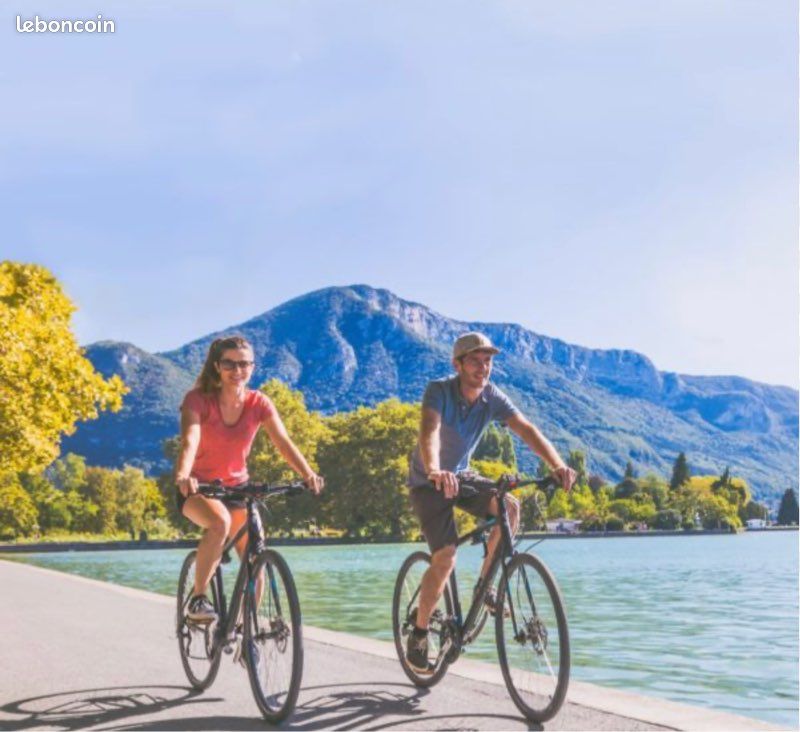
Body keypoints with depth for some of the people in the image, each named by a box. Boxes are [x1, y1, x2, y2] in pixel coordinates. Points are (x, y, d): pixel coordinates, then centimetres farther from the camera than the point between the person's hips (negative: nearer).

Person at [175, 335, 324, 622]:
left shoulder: (258, 403, -9)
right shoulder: (198, 399, -17)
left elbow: (284, 442, -21)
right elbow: (190, 440, -34)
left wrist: (308, 474, -38)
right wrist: (182, 477, -53)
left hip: (237, 487, 4)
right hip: (198, 488, -4)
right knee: (220, 523, -35)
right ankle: (198, 598, -21)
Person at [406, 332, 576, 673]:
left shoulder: (493, 398, -11)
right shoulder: (439, 391, -24)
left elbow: (526, 430, -23)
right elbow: (429, 431, -42)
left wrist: (557, 465, -41)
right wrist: (435, 471, -62)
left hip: (460, 477, 5)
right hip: (428, 483, -5)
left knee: (509, 507, -22)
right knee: (445, 558, -18)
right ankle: (418, 634, 0)